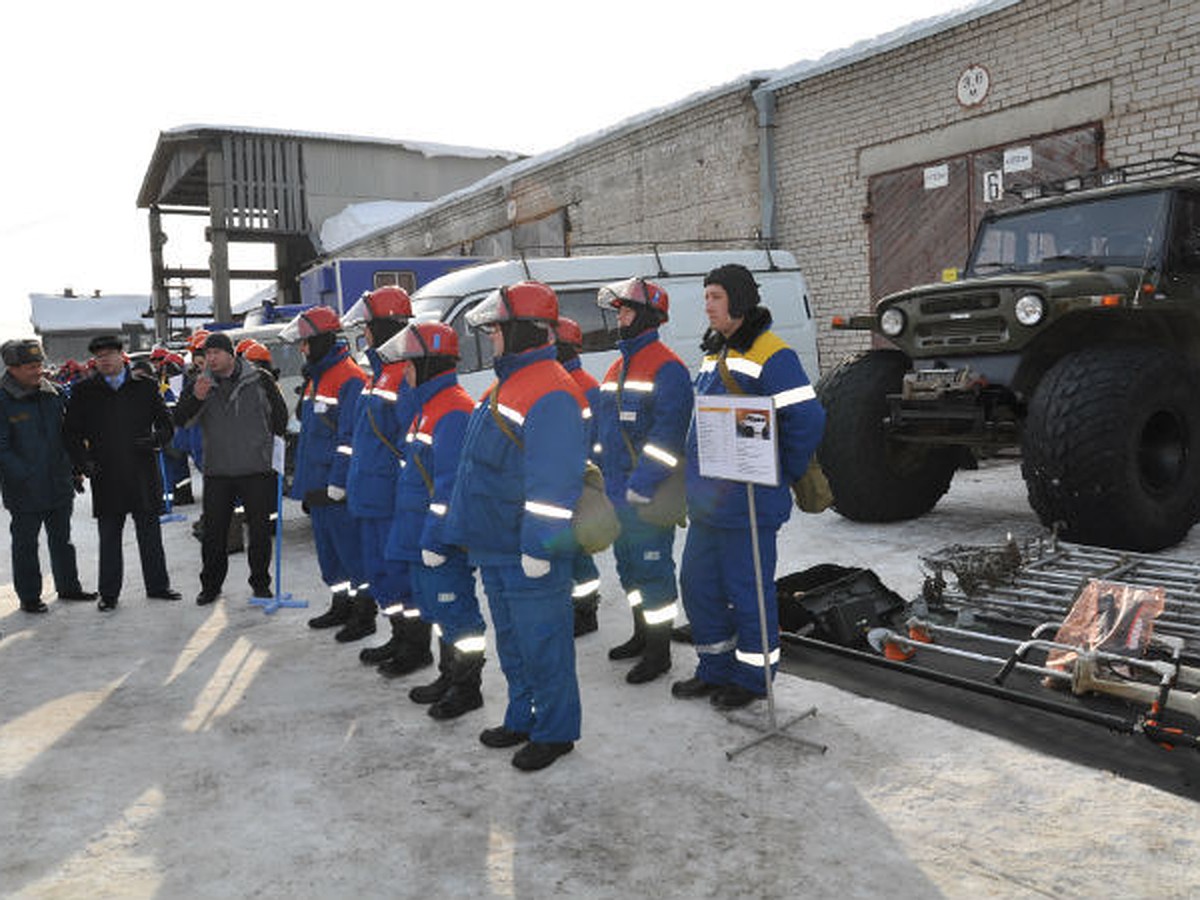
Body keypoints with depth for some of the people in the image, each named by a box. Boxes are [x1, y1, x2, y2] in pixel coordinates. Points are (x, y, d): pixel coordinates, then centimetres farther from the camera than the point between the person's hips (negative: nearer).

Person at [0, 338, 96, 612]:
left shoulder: (54, 393, 6)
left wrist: (73, 471, 10)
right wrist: (25, 476, -18)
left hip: (59, 484, 5)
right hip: (25, 490, -5)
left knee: (62, 540, 17)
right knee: (25, 544, 7)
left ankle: (68, 587, 30)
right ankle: (29, 597, 19)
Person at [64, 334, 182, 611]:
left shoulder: (145, 386, 6)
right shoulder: (84, 392, 5)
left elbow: (167, 423, 9)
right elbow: (71, 432, 8)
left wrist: (157, 439, -11)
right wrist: (84, 461, -7)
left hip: (143, 474, 0)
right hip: (106, 477, 0)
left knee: (150, 534, 10)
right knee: (109, 538, 8)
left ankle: (157, 585, 22)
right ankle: (109, 593, 18)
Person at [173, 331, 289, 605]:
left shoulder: (259, 380, -1)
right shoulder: (200, 385, 6)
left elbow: (279, 414, 10)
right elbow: (180, 420, -2)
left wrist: (270, 445, 7)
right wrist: (195, 398, -20)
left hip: (256, 470, -2)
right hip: (217, 472, 2)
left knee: (260, 530, 5)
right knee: (213, 532, 5)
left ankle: (260, 582, 20)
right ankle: (210, 584, 20)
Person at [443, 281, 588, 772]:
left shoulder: (551, 394, -21)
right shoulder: (506, 385, 13)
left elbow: (554, 481, -25)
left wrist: (539, 546, -24)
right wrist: (462, 528, 23)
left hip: (530, 553, -10)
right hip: (494, 545, 10)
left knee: (541, 640, 3)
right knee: (511, 638, 20)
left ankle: (554, 731, 20)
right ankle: (522, 718, 36)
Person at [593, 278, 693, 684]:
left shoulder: (666, 368, -13)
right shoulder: (617, 368, 16)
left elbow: (666, 435, -21)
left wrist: (641, 487, -23)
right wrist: (602, 476, 17)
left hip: (649, 496, -9)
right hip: (617, 493, 9)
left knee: (652, 567, -2)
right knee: (628, 565, 19)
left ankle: (659, 651, 11)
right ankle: (642, 635, 35)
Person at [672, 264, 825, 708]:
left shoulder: (771, 355, -13)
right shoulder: (713, 354, 15)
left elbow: (806, 419, -19)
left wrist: (782, 475, -9)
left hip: (747, 503, -9)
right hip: (707, 501, 9)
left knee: (747, 591, 3)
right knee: (697, 584, 16)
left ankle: (753, 677, 22)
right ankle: (716, 670, 32)